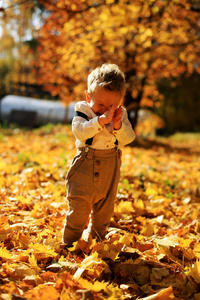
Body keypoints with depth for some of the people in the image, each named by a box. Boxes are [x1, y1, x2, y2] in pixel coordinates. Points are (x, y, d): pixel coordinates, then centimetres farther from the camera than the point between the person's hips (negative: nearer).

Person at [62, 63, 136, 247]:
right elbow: (79, 131, -27)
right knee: (79, 206, -6)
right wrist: (101, 120, -36)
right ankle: (70, 242, 12)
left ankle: (96, 239, 37)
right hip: (86, 165, -4)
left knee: (105, 207, 16)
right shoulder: (83, 112, -9)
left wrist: (118, 125, -27)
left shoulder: (120, 115, 2)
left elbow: (129, 138, -8)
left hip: (110, 169, 4)